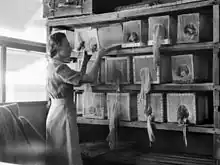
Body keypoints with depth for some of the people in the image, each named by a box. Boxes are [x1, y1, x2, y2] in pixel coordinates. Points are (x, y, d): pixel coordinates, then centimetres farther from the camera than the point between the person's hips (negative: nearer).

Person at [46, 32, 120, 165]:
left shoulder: (52, 64, 12)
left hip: (56, 110, 10)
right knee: (68, 154, -2)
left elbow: (79, 78, 19)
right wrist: (99, 57, -11)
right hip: (64, 111, -10)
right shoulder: (59, 67, -18)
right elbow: (90, 78, -21)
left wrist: (85, 60, 18)